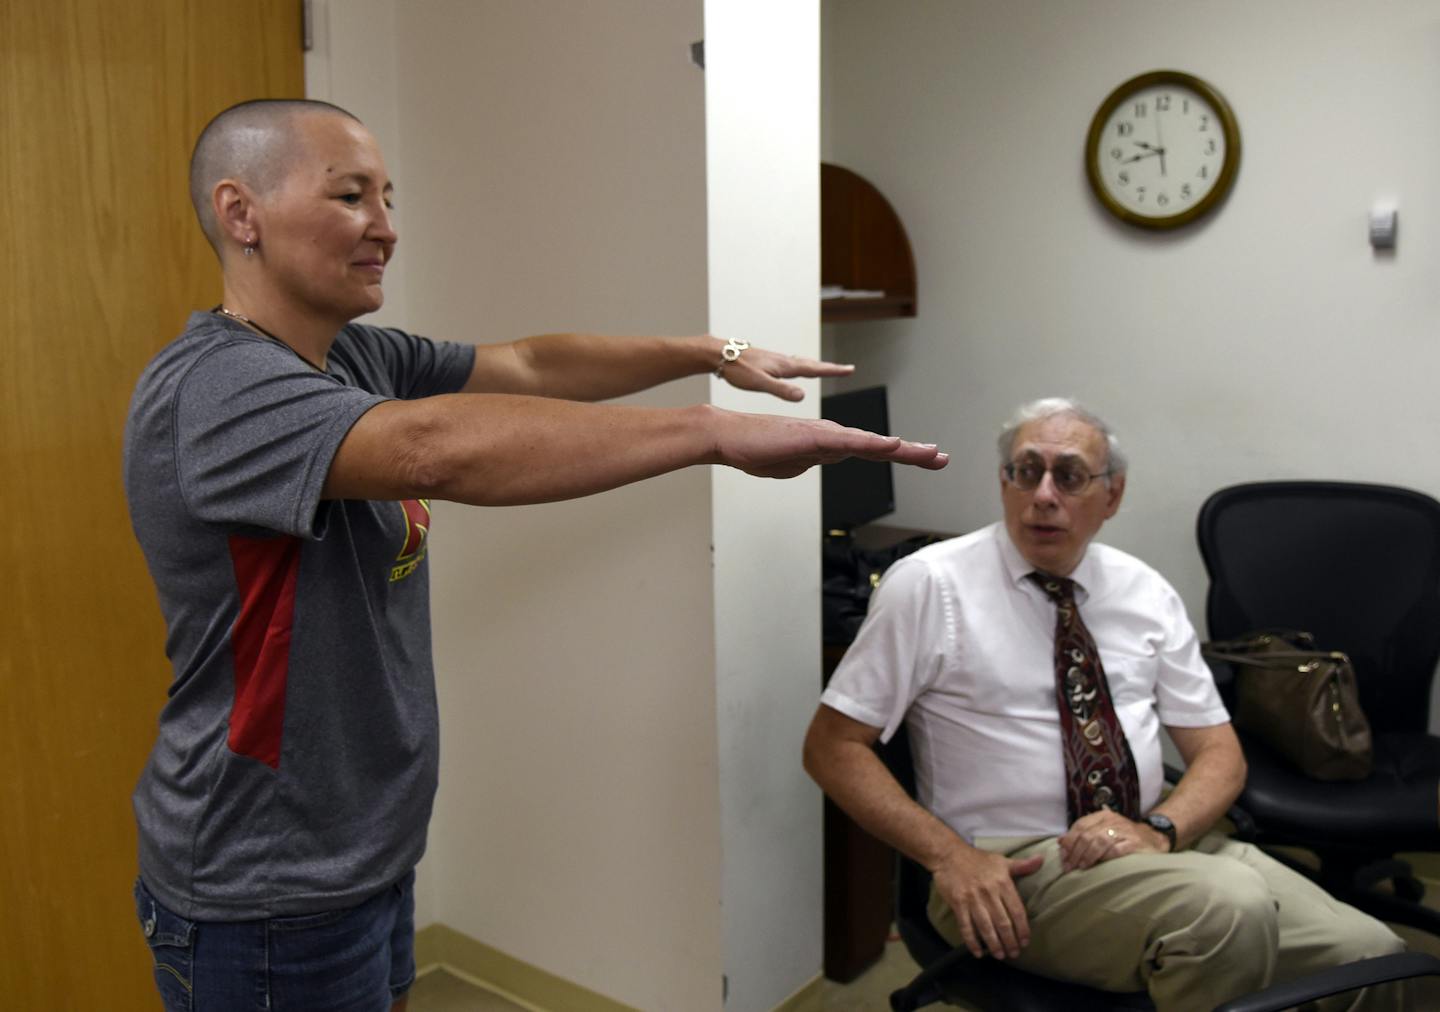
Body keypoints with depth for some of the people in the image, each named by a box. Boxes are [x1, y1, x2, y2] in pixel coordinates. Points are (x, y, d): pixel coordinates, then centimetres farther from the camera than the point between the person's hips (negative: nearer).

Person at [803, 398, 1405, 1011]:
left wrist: (1158, 829, -11)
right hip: (1011, 868, -5)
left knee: (1369, 950, -16)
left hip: (1152, 842, 5)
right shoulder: (928, 585, -5)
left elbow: (1218, 753, 11)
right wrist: (949, 855, -17)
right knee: (1230, 909, -30)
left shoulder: (1145, 592, 9)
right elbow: (831, 746, -5)